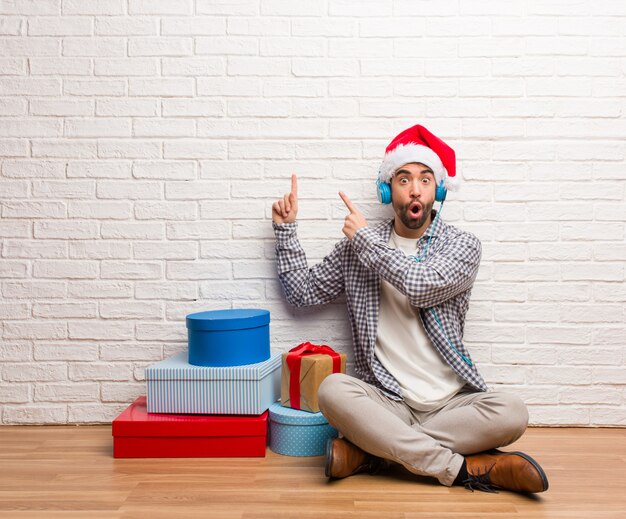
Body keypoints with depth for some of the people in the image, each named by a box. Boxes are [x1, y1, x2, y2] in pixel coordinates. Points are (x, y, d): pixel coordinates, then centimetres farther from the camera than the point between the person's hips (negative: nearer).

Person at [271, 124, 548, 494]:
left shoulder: (463, 245, 2)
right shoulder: (358, 246, 9)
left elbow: (422, 285, -17)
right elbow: (303, 293, 13)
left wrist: (366, 239, -5)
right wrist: (286, 229, 8)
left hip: (451, 403, 0)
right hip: (386, 403, 0)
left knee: (511, 413, -29)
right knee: (333, 390, -31)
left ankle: (369, 452, -20)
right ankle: (465, 469, -22)